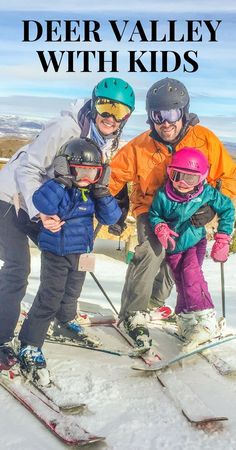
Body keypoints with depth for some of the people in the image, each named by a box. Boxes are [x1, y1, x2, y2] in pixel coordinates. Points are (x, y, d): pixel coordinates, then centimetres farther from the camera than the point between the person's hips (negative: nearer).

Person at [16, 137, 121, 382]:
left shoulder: (93, 193, 0)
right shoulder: (60, 189, -19)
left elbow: (111, 217, -7)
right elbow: (42, 203, -39)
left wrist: (102, 193, -18)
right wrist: (61, 181, -39)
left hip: (79, 252, 7)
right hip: (56, 252, -6)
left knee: (71, 292, 25)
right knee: (49, 298, -10)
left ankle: (65, 323, 53)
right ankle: (29, 346, -2)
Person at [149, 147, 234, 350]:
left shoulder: (207, 193, -19)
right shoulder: (163, 195, -20)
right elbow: (153, 215, -4)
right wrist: (161, 228, -26)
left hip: (195, 243, -2)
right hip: (173, 246, 2)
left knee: (191, 273, -22)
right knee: (182, 283, 1)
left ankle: (206, 321, -22)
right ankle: (186, 321, 16)